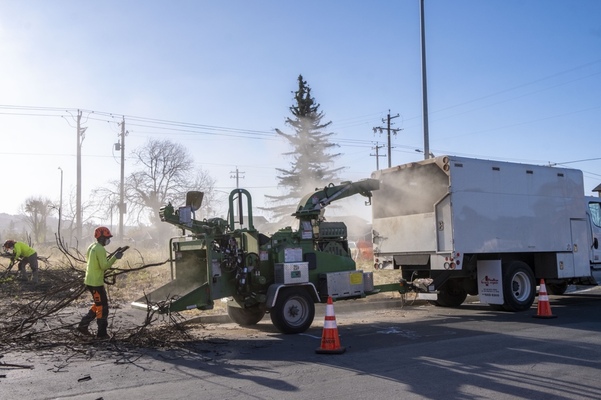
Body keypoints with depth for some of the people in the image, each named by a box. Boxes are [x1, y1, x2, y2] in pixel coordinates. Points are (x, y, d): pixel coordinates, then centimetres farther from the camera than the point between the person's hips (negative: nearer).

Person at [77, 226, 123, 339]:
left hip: (90, 281, 10)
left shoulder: (91, 247, 12)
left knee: (97, 305, 20)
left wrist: (111, 258, 15)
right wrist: (115, 257, -17)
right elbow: (104, 266, -22)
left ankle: (83, 325, 21)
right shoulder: (100, 249, -18)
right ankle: (102, 333, 4)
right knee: (103, 307, -1)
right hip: (96, 282, -10)